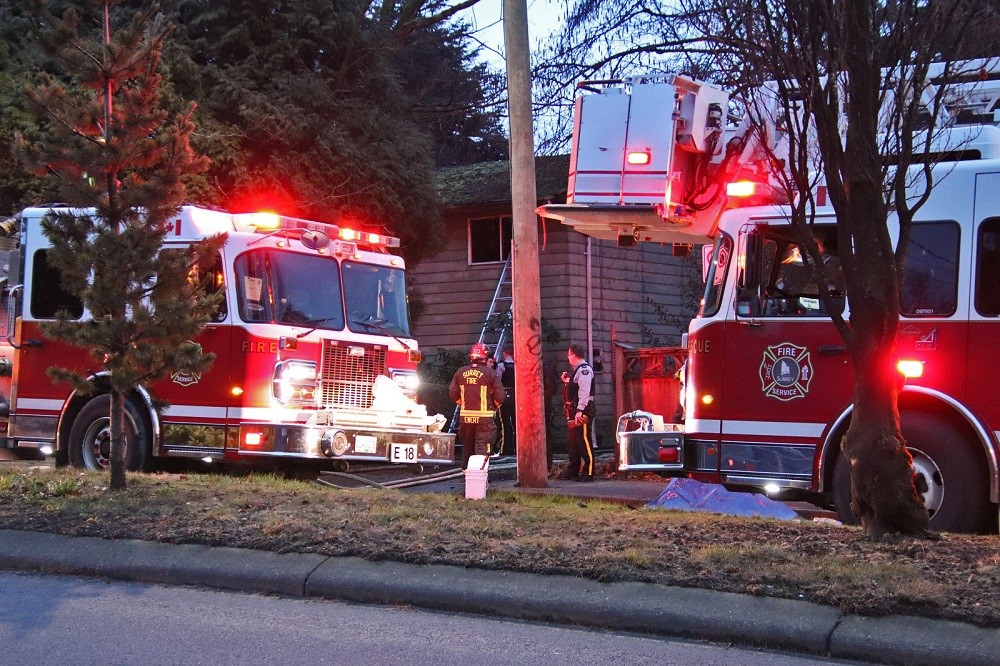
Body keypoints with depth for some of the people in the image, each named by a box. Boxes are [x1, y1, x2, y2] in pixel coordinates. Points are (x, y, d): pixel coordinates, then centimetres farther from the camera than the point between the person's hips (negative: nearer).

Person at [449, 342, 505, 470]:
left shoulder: (460, 372, 3)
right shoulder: (490, 373, -8)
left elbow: (453, 392, 7)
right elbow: (499, 395, -8)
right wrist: (494, 406, 11)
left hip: (465, 415, 4)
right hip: (484, 416, -4)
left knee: (467, 445, 17)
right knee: (482, 445, -2)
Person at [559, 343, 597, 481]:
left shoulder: (584, 369, -14)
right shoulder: (577, 370, 18)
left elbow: (584, 391, -23)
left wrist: (579, 411, -27)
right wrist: (567, 381, 14)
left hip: (583, 410, -11)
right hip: (575, 410, 11)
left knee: (585, 441, -8)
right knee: (572, 442, 16)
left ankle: (588, 473, -5)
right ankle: (573, 471, 25)